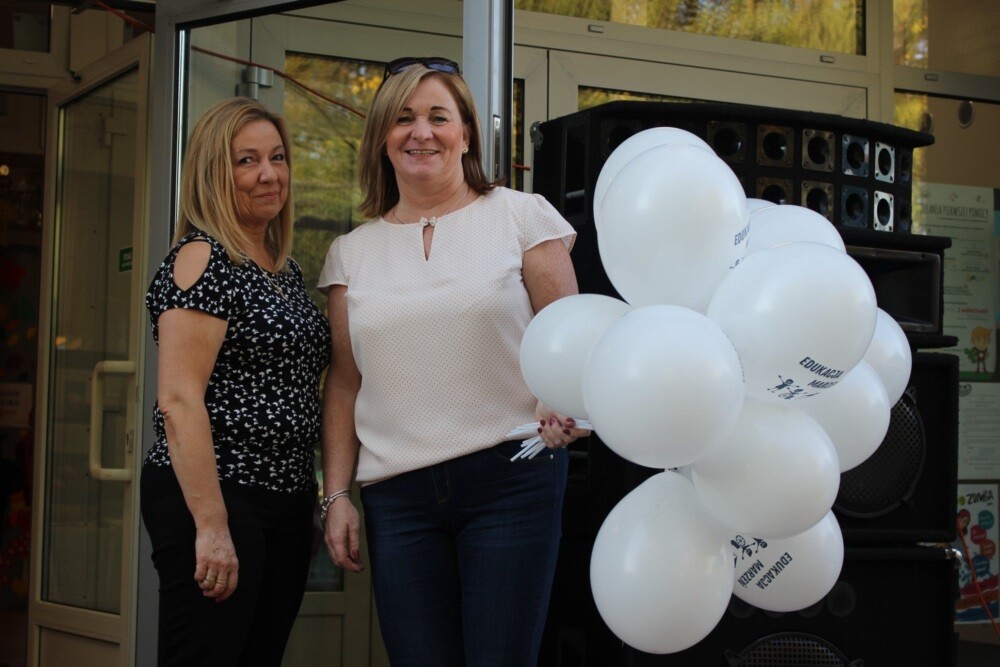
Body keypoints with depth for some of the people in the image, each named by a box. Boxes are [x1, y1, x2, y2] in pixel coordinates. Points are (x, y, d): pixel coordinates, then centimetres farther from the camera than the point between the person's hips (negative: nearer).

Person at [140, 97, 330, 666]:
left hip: (287, 506, 8)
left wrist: (319, 492, 16)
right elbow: (179, 399, -18)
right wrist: (211, 527, -23)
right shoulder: (202, 260, -10)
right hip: (213, 499, -8)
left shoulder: (288, 269, 15)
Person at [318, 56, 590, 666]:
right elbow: (345, 384, 15)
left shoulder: (521, 216, 5)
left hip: (509, 476, -3)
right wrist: (337, 495, 9)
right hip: (398, 494, 3)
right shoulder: (352, 253, 14)